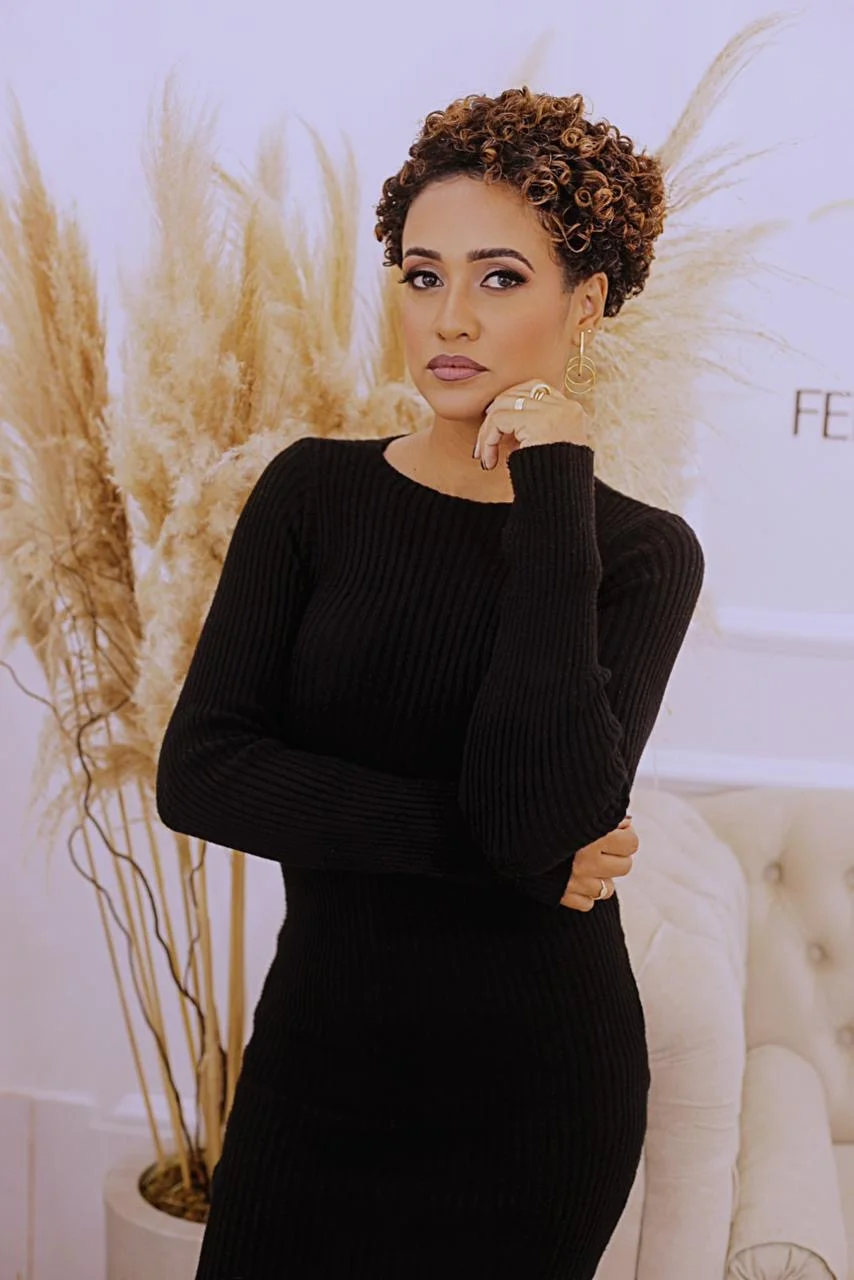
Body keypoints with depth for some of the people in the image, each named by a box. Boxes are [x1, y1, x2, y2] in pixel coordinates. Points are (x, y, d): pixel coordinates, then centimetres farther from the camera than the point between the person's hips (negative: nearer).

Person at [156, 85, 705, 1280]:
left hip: (529, 1094, -1)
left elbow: (538, 816, -23)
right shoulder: (316, 491, -3)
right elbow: (196, 775, -13)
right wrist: (496, 850, -18)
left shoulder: (640, 551, -7)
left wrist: (549, 499, -20)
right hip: (315, 1050, 2)